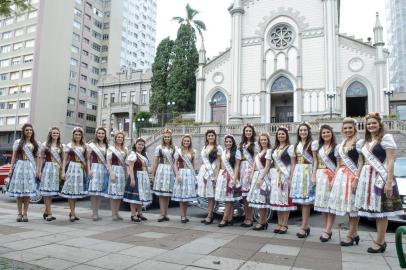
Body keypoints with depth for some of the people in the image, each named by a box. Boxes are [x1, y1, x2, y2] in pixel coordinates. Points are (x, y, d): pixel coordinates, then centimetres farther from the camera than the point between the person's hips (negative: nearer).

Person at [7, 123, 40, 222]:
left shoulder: (35, 144, 12)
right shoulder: (18, 142, 8)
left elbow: (37, 157, 9)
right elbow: (14, 156, 7)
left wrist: (38, 169, 0)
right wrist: (11, 168, -1)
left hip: (31, 167, 1)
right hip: (19, 166, -1)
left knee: (28, 190, -1)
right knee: (19, 190, -2)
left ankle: (25, 213, 5)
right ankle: (19, 213, 7)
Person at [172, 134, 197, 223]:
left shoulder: (193, 152, 10)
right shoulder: (178, 151, 2)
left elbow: (194, 165, 14)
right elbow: (175, 164, 0)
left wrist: (194, 175, 9)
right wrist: (177, 175, -10)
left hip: (190, 174, 3)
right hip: (181, 173, -3)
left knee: (187, 195, 6)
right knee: (181, 195, -3)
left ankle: (185, 215, 16)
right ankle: (183, 216, 3)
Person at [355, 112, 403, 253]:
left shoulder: (386, 138, -3)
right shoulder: (364, 142, 16)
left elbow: (390, 161, -10)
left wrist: (389, 182, -17)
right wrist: (356, 179, 12)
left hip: (381, 176, -6)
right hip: (366, 177, 6)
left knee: (381, 210, -1)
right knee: (375, 210, 9)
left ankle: (379, 242, 6)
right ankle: (381, 241, 19)